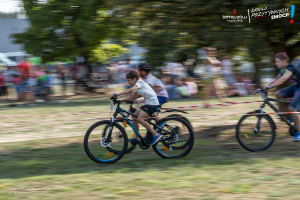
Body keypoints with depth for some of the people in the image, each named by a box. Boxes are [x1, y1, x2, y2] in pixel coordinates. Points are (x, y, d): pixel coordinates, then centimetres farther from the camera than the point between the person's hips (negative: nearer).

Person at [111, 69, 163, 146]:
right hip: (148, 103, 10)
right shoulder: (137, 86, 18)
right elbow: (133, 98, 21)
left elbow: (131, 90, -29)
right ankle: (137, 138, 12)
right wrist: (121, 100, 11)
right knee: (134, 116, 10)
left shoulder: (140, 82, -11)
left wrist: (117, 94, -30)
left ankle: (156, 134, -23)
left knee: (140, 118, -20)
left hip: (152, 103, -10)